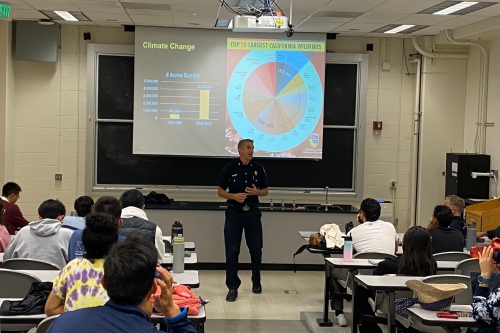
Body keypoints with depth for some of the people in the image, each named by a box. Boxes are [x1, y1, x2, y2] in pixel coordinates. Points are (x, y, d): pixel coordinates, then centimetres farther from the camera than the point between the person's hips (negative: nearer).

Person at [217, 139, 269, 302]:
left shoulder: (258, 168, 2)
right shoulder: (229, 168, -4)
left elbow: (265, 191, 10)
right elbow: (220, 191, 0)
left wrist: (256, 192, -12)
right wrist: (234, 196, -18)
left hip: (253, 213, 2)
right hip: (234, 213, -2)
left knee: (256, 249, 10)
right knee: (232, 251, -2)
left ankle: (256, 281, 31)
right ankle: (233, 287, 6)